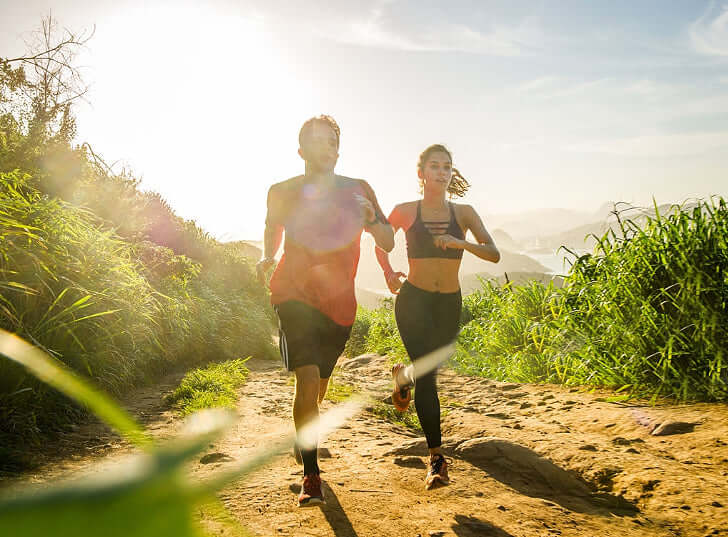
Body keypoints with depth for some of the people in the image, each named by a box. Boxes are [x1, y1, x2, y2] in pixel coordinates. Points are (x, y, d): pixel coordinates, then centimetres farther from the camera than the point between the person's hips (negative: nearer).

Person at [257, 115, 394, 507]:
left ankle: (306, 433, 50)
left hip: (339, 302, 3)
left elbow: (388, 243, -2)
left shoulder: (358, 190, 1)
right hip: (295, 295, -2)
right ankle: (312, 478, -10)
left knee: (318, 386, 16)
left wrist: (371, 218, -20)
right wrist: (267, 258, 6)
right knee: (307, 379, -20)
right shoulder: (283, 192, -1)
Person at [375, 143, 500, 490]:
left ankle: (402, 375, 54)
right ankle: (436, 457, -9)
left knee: (428, 369, 16)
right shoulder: (405, 211, -3)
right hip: (413, 299, -3)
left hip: (449, 303, 3)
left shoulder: (464, 213, 0)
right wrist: (388, 272, -1)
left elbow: (493, 254, -9)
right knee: (428, 374, -15)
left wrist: (461, 243, -25)